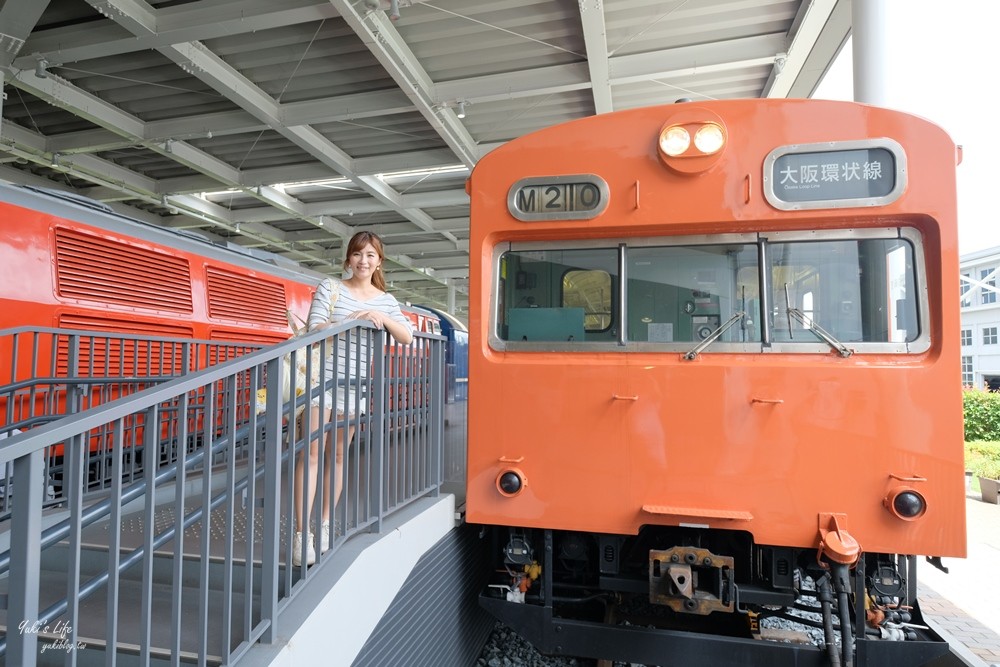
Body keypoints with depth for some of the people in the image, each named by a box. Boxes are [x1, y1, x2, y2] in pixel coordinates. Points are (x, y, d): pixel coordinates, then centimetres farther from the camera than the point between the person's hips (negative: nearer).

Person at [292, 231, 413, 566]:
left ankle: (325, 526, 19)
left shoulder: (385, 300, 10)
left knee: (338, 455, 9)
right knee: (311, 452, -7)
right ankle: (301, 534, -6)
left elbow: (407, 337, 1)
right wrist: (350, 321, -21)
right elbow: (313, 329, -8)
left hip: (354, 384, 3)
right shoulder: (329, 287, 2)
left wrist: (383, 318, -15)